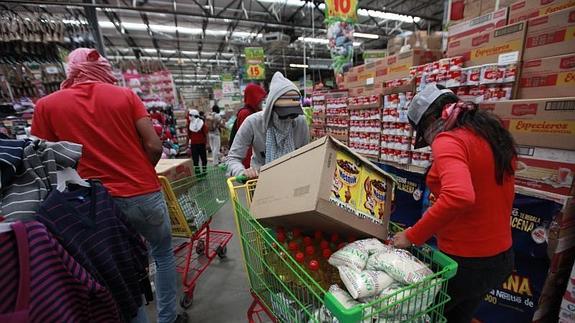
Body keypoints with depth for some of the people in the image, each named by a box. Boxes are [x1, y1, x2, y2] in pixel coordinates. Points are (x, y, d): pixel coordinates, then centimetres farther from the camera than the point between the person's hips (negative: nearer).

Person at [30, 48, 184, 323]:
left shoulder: (46, 105, 1)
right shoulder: (125, 95, -1)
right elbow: (154, 146, -8)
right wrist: (141, 175, 9)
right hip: (145, 194, 0)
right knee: (163, 253, 23)